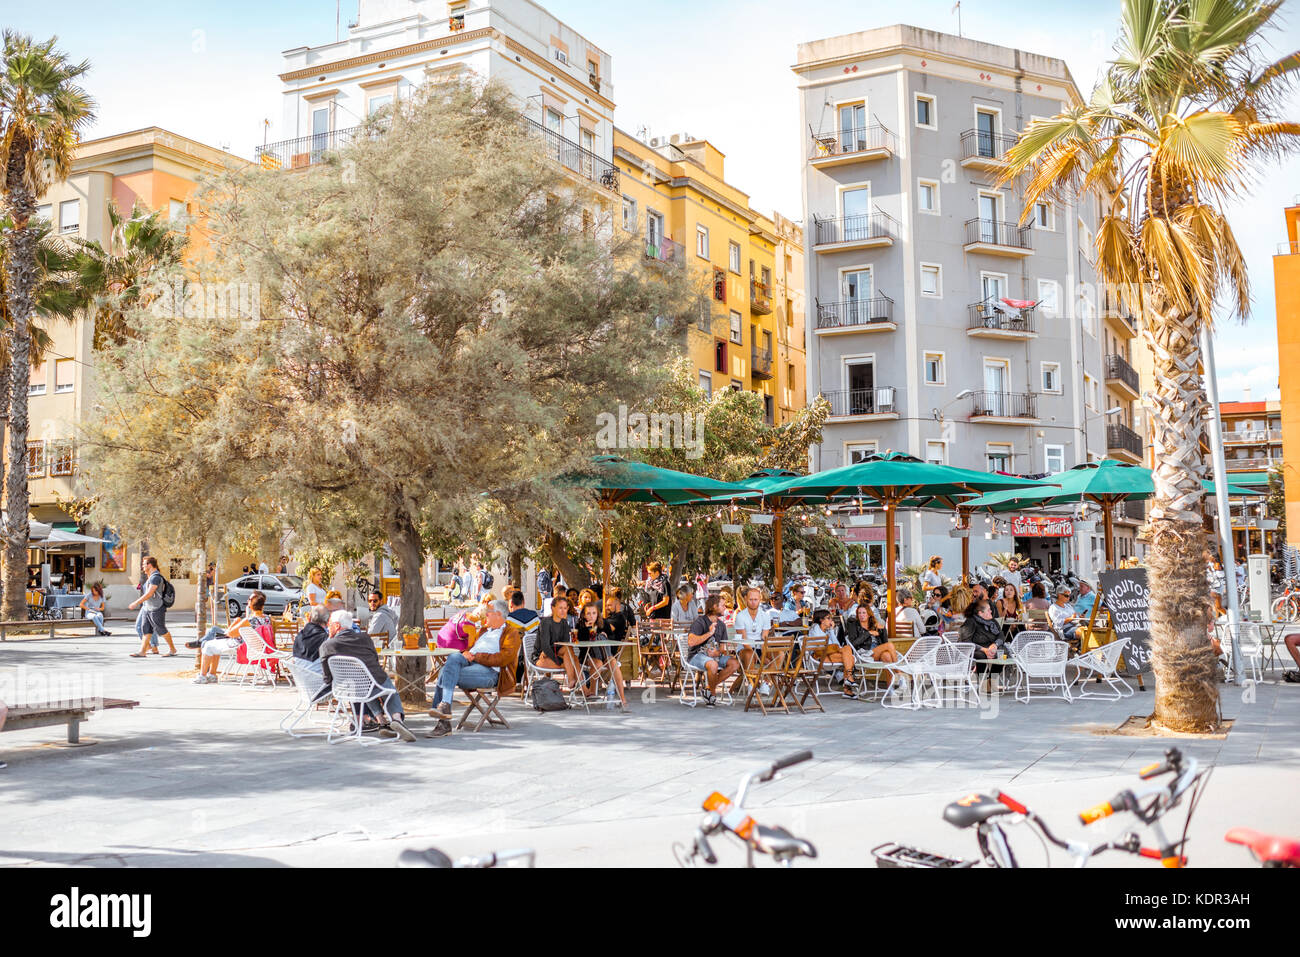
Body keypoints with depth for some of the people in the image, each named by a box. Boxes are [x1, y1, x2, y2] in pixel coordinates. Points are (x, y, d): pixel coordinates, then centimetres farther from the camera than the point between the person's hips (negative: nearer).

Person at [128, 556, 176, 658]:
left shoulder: (156, 577, -18)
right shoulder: (150, 577, 14)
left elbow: (149, 594, -23)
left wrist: (136, 603, -22)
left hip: (156, 609, -10)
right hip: (148, 608, 10)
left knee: (161, 630, -1)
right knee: (146, 630, 5)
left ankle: (172, 649, 10)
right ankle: (142, 651, 4)